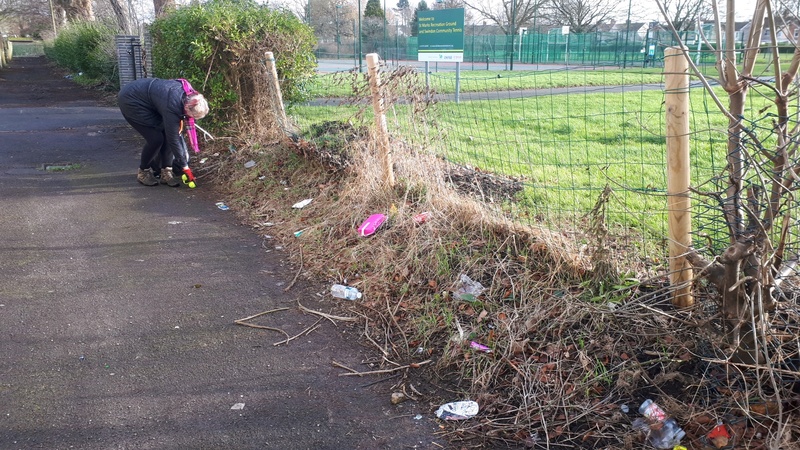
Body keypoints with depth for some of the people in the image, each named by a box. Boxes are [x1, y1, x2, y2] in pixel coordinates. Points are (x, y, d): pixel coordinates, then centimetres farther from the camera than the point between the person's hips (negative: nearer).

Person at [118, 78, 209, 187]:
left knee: (167, 133, -4)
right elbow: (173, 139, -28)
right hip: (130, 101, -8)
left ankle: (166, 172, 3)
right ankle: (143, 172, 7)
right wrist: (185, 167, -22)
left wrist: (180, 119, 0)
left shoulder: (187, 94, -14)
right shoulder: (172, 106, -35)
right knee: (156, 138, -14)